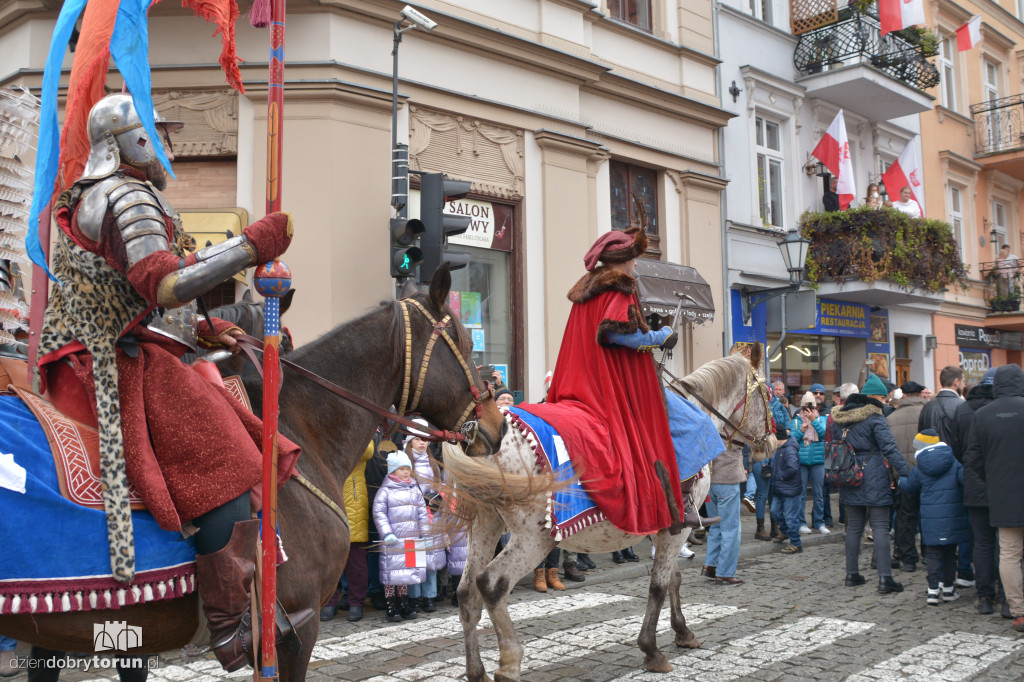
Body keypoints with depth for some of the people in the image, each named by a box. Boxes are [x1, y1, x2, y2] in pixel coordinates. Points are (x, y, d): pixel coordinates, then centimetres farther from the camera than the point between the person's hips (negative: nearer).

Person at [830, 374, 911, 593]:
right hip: (874, 481, -6)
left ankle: (852, 574, 17)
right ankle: (884, 577, -6)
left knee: (853, 527, 13)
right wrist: (906, 474, -16)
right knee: (881, 528, -3)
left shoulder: (839, 418, 11)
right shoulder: (874, 418, -10)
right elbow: (890, 448, -16)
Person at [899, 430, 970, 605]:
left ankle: (933, 590, -4)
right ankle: (948, 588, 21)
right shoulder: (955, 464, 0)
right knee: (950, 552, 14)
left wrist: (900, 480, 34)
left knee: (932, 553, 5)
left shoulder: (919, 469, -1)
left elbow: (910, 487, 14)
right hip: (953, 516, 1)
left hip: (931, 517, -1)